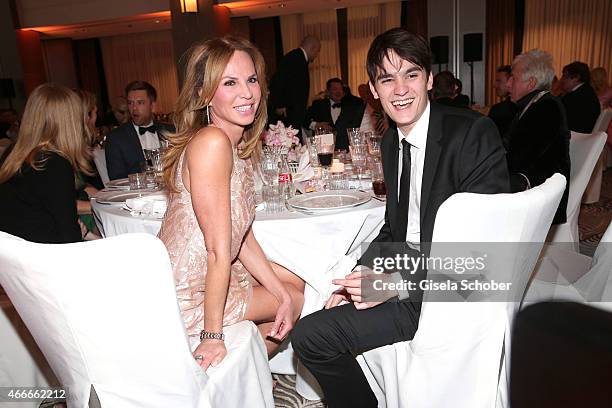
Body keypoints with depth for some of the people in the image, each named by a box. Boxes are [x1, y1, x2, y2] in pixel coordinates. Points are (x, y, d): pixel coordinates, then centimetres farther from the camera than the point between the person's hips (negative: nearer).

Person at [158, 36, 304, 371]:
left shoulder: (239, 145, 3)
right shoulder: (211, 142, -26)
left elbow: (242, 236, 3)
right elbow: (219, 250, -26)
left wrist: (282, 293, 1)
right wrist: (212, 336, -20)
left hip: (201, 277, 8)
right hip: (187, 298, -8)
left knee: (293, 284, 21)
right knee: (299, 297, 10)